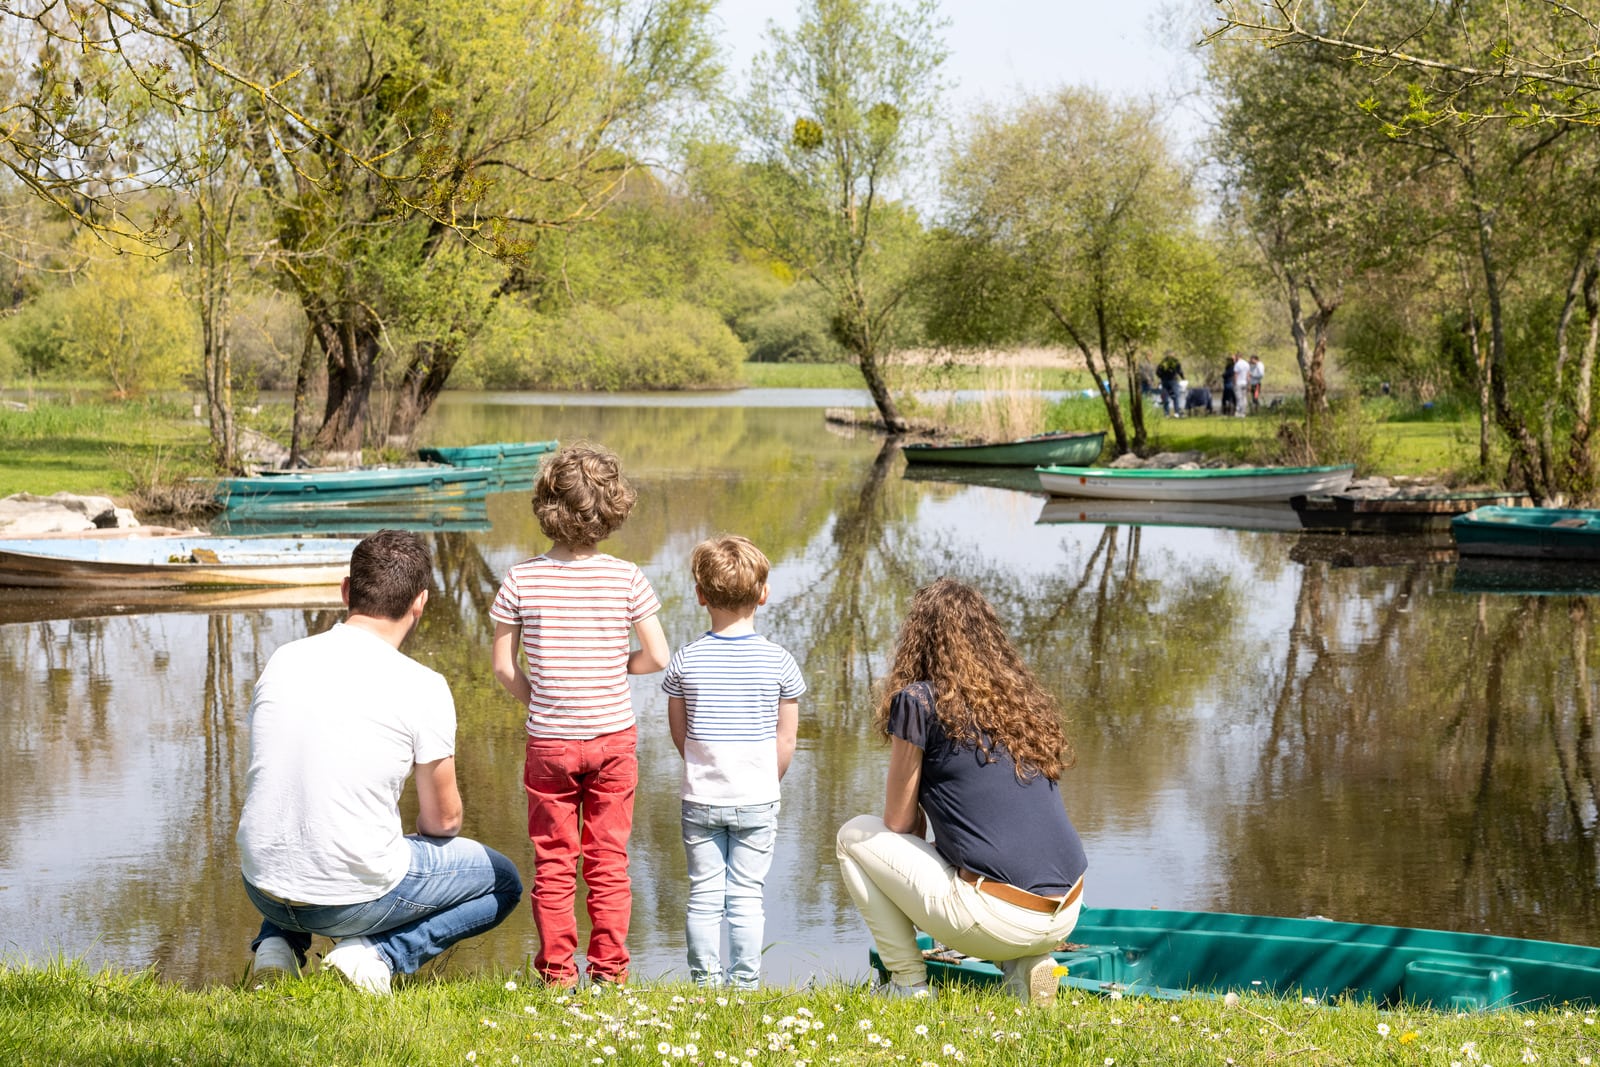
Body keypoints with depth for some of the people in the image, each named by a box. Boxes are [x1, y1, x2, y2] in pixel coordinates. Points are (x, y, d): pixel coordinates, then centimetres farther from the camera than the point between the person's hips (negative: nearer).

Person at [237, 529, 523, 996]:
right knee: (504, 883, 19)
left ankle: (278, 942, 14)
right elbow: (443, 820, -3)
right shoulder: (422, 686, -13)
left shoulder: (283, 660, 2)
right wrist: (414, 845, 22)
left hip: (262, 887, 5)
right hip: (355, 898, -5)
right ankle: (379, 953, -2)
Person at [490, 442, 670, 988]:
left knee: (553, 861, 9)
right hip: (613, 737, 0)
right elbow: (658, 657, -7)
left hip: (548, 740, 0)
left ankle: (556, 968, 11)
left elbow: (504, 666, -4)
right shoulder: (626, 578, -9)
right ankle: (609, 968, 11)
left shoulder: (522, 579, -8)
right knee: (608, 859, 9)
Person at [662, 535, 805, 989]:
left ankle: (705, 981, 9)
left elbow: (678, 732, 4)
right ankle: (746, 982, 7)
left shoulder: (685, 661, -5)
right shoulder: (779, 661, -7)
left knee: (704, 895, 7)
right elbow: (786, 739, -1)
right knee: (746, 895, 5)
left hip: (700, 798, 1)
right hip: (757, 799, -1)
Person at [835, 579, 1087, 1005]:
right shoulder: (1026, 698, 16)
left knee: (855, 836, 14)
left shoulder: (917, 701, -3)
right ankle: (1029, 964, 14)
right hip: (1067, 915, 6)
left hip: (998, 920, -6)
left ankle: (908, 984, 10)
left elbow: (899, 823, 4)